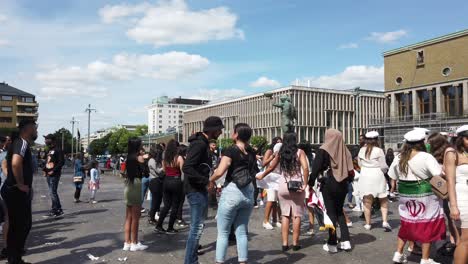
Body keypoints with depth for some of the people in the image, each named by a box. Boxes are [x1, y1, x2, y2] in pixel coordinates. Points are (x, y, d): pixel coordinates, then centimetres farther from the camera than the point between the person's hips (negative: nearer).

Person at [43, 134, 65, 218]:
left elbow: (62, 162, -16)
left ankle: (54, 210, -3)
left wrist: (53, 170, -18)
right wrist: (45, 170, 11)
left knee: (52, 192, -9)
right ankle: (59, 210, 17)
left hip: (54, 175, -9)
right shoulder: (49, 151, 19)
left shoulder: (57, 150, -9)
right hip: (48, 175, 9)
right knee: (53, 192, 11)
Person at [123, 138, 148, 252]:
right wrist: (144, 159, 2)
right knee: (136, 217, 0)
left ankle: (127, 243, 17)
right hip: (136, 184, -8)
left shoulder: (129, 157, 10)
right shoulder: (139, 157, -11)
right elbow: (145, 172, -10)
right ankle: (134, 243, 7)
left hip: (128, 185, 8)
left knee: (129, 216, 12)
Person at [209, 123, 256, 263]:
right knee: (242, 232, 13)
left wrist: (211, 180, -2)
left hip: (232, 192, -6)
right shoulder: (251, 152, 8)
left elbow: (220, 172, -20)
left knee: (223, 232, 5)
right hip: (248, 193, 6)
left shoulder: (231, 150, -11)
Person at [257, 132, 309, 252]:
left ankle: (285, 243, 9)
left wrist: (261, 176, 33)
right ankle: (295, 243, 11)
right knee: (296, 215, 7)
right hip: (297, 186, -2)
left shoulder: (280, 153, 7)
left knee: (285, 215, 10)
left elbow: (271, 167, 17)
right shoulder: (299, 152, -2)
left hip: (283, 186, 3)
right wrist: (305, 185, -12)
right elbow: (305, 168, -15)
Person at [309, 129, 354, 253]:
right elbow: (350, 170, 5)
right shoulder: (344, 150, 3)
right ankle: (345, 241, 13)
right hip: (342, 185, 4)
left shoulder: (323, 150, -8)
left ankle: (332, 244, 7)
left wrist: (311, 182, 0)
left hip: (328, 185, -4)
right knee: (340, 211, 17)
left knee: (331, 212, 4)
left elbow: (316, 167, -10)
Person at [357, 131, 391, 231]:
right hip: (377, 175, -2)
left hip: (365, 175, 3)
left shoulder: (362, 150, 0)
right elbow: (383, 166, -7)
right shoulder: (379, 151, -11)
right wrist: (386, 169, 13)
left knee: (367, 201, 8)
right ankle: (385, 221, 3)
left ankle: (368, 223, 13)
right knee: (383, 200, 13)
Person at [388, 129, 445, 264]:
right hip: (425, 196, -5)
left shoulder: (398, 158, 0)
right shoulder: (426, 157, -15)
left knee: (407, 224, 18)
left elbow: (393, 178, 5)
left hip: (405, 197, 5)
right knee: (427, 227, 8)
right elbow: (440, 175, -17)